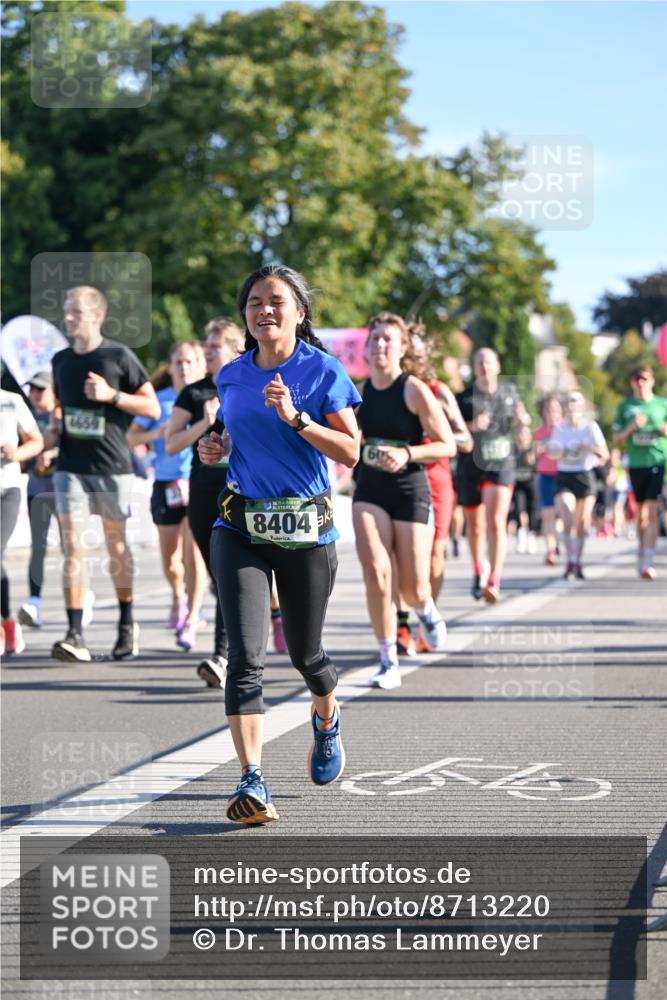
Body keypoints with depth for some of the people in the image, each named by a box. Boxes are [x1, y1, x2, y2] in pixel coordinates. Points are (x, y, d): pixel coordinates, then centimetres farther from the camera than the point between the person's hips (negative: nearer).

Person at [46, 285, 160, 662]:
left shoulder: (119, 356, -4)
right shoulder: (61, 361, 10)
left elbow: (153, 408, -2)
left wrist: (112, 395, -15)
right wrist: (54, 428, 4)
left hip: (112, 465, -3)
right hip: (70, 466, 3)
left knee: (116, 545, 10)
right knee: (72, 546, -9)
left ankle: (127, 624, 27)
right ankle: (75, 635, -14)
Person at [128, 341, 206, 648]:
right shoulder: (159, 400, 4)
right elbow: (131, 437, 7)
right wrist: (154, 434, -12)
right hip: (167, 484, 2)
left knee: (194, 552, -15)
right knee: (170, 559, 10)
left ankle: (190, 622, -12)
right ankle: (179, 598, 42)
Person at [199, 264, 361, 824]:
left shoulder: (323, 372, -5)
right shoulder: (231, 376, 9)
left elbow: (351, 452, -10)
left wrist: (295, 417, -21)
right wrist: (215, 448, 4)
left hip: (307, 527, -2)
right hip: (241, 528, 2)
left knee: (305, 654, 13)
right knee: (246, 656, -13)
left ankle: (327, 721, 48)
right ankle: (252, 783, -17)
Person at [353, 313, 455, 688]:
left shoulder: (415, 390, -9)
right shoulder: (359, 391, 4)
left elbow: (448, 445, -9)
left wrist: (406, 454, -21)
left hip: (411, 491, -3)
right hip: (369, 491, 3)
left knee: (413, 590, 0)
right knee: (376, 571, -17)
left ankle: (427, 610, 39)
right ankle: (389, 661, -6)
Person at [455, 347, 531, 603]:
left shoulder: (509, 391, 9)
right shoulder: (464, 397, 0)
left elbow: (521, 414, 26)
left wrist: (523, 418, 3)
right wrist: (472, 426, -21)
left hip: (501, 464, 0)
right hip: (470, 466, 0)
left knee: (496, 522, -16)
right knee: (475, 526, 12)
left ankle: (494, 582, -21)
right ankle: (478, 572, 37)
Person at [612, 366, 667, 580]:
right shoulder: (625, 407, 8)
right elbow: (617, 441, 8)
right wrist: (631, 428, -9)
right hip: (636, 464, 2)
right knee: (641, 514, 12)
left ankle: (647, 562, -14)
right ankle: (642, 549, 34)